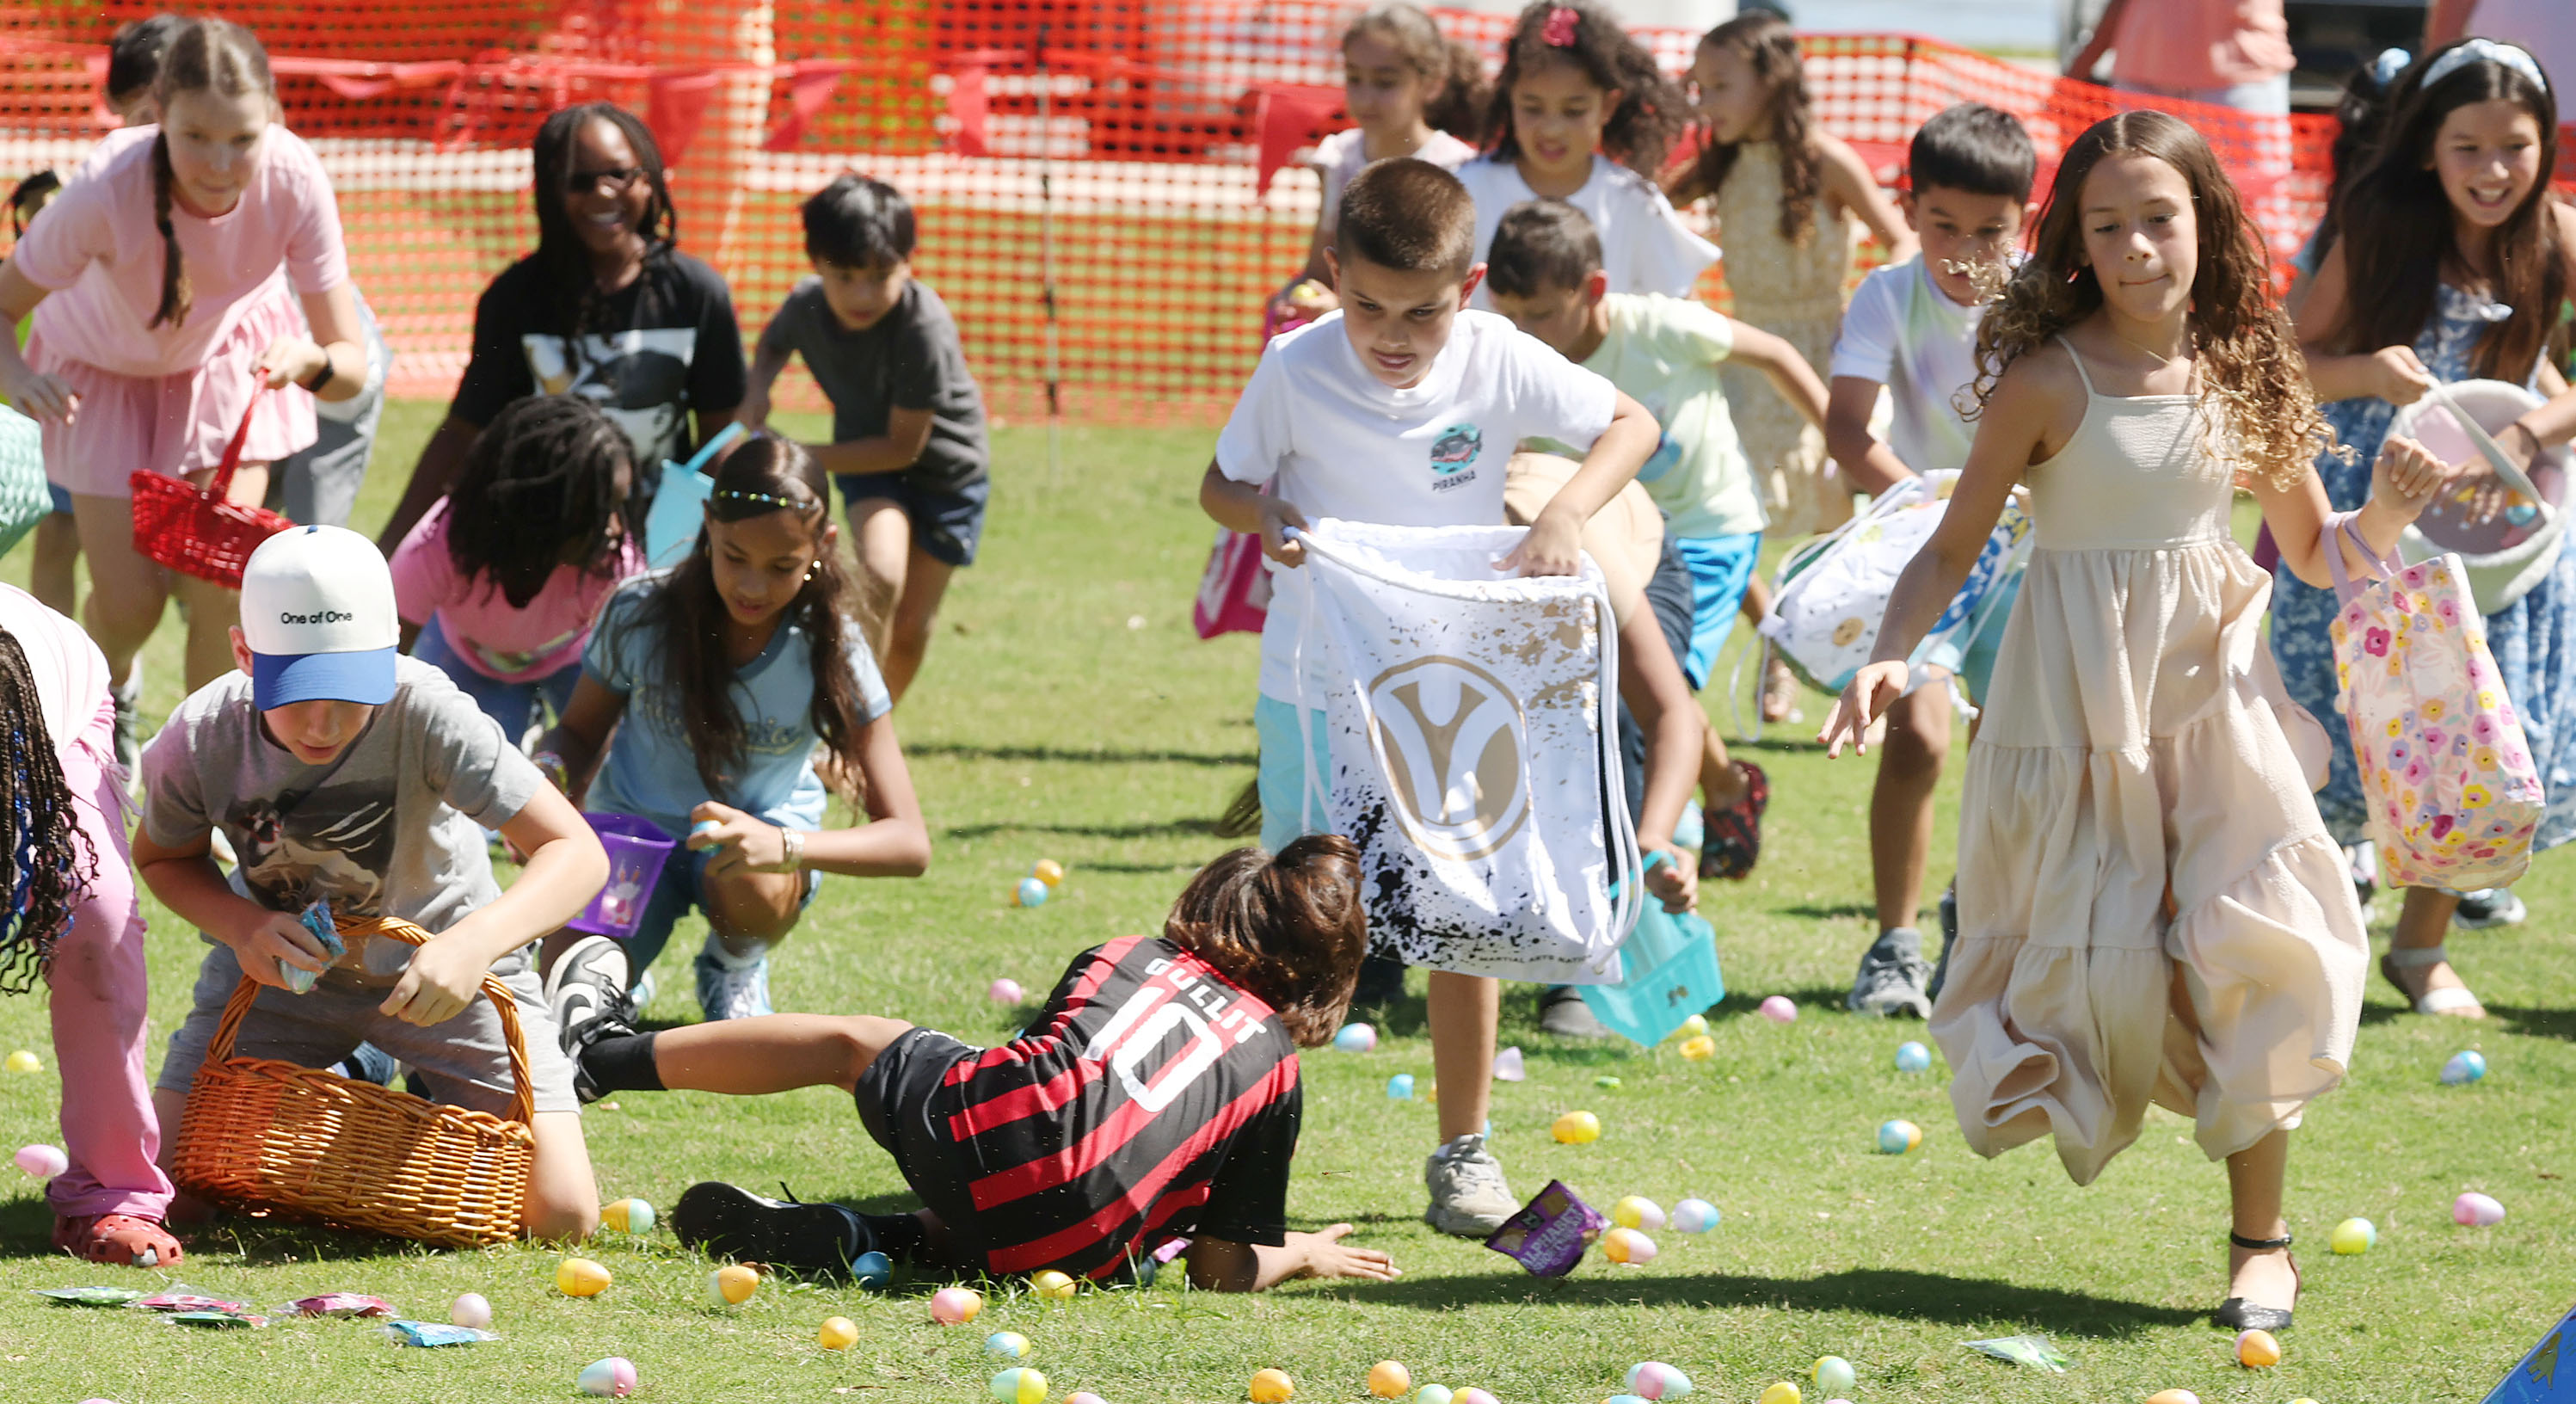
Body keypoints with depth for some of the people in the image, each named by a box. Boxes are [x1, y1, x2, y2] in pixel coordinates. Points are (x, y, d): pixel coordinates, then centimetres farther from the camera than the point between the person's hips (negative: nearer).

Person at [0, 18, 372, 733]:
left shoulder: (295, 182, -35)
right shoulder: (105, 189, -41)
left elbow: (351, 365, -27)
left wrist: (310, 360, -52)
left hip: (227, 359, 1)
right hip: (104, 367, -1)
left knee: (220, 587, -12)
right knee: (129, 602, -2)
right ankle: (110, 689, 35)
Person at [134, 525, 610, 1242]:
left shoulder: (425, 712, -35)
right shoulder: (201, 739, -24)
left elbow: (576, 853, -36)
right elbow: (162, 857, -1)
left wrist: (476, 943, -54)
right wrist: (241, 928, -22)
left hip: (443, 961, -2)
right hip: (282, 961, 2)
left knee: (561, 1215, -13)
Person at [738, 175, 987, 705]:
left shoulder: (923, 327, -35)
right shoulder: (806, 305, -20)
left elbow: (903, 447, -26)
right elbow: (773, 344, 8)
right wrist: (757, 391, -13)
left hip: (944, 468, -2)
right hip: (868, 456, 2)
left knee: (911, 629, 7)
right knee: (880, 576, -27)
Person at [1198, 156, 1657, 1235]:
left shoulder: (1497, 363, -11)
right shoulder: (1297, 369, -12)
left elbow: (1632, 425, -1)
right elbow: (1222, 482, 1)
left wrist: (1564, 515, -18)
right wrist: (1263, 518, -22)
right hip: (1317, 685, -1)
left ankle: (1463, 1149, 14)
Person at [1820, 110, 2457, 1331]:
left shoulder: (2244, 377, 3)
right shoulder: (2048, 381, -7)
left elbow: (2313, 550, 13)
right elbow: (1953, 548, -4)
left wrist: (2389, 510, -7)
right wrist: (1888, 657, -19)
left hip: (2211, 690, 2)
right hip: (2079, 698, -2)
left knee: (2245, 947, -5)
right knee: (2096, 953, -5)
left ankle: (2260, 1236, 3)